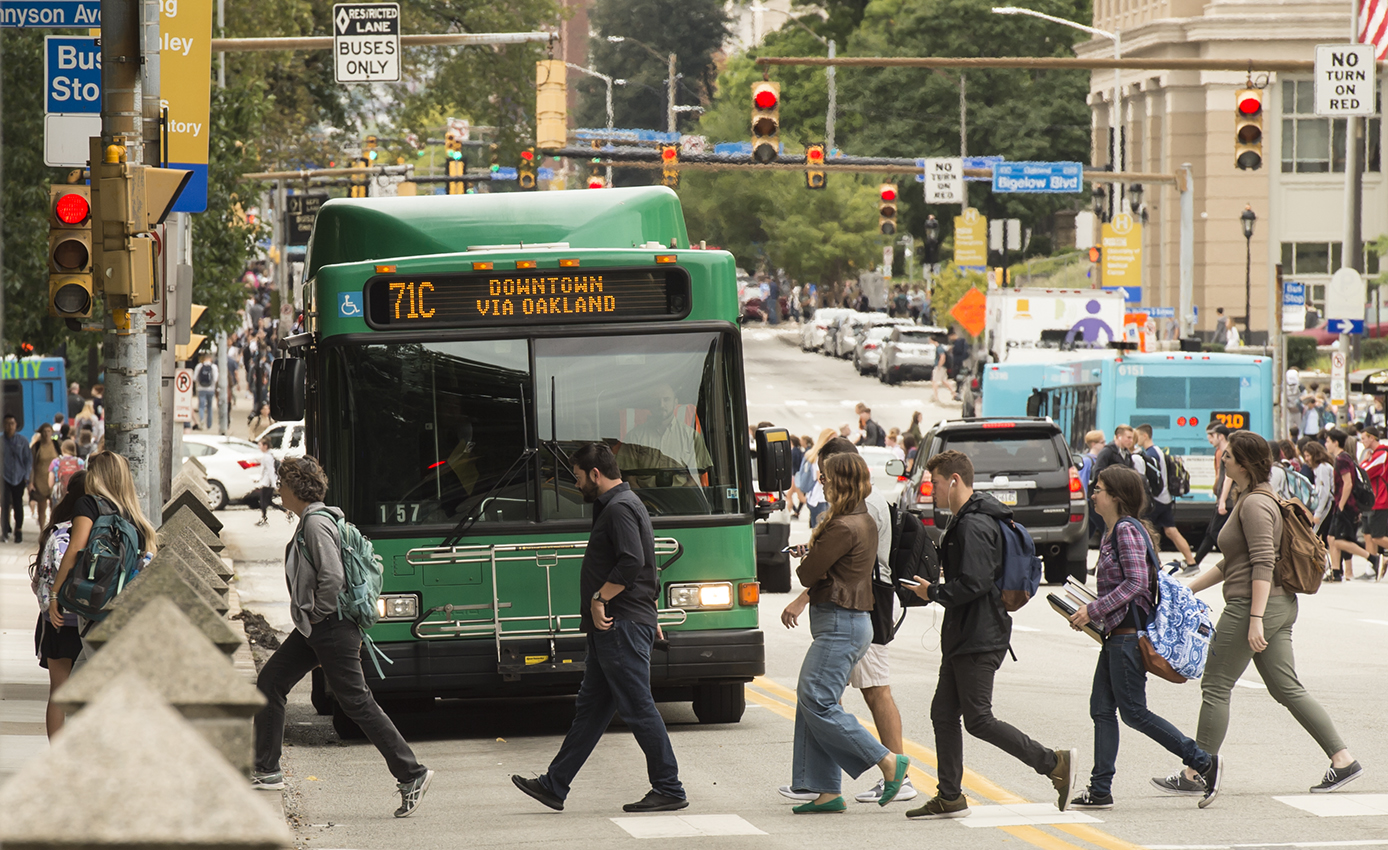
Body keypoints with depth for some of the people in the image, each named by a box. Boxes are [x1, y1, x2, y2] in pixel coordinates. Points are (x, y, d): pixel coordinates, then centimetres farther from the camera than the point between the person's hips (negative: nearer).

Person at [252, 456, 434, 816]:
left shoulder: (316, 523, -18)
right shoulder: (310, 521, 13)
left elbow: (332, 576, -27)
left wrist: (318, 614, -15)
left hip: (331, 628, -11)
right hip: (312, 629, 11)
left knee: (357, 702, -7)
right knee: (269, 682, 11)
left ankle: (412, 775, -3)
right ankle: (267, 772, 17)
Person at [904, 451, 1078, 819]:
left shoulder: (974, 526, -17)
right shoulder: (961, 521, 17)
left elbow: (973, 583, -25)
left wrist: (933, 592, -11)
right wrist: (935, 589, 9)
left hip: (979, 640, -11)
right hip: (962, 637, 11)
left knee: (978, 720, -9)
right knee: (944, 715, 10)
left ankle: (1055, 763, -6)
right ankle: (950, 796, 13)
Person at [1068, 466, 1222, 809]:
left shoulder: (1127, 530, -14)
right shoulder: (1112, 533, 15)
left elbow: (1136, 582, -21)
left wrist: (1094, 610, -19)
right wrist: (1089, 614, 11)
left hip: (1129, 633, -10)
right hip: (1116, 633, 10)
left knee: (1133, 712, -7)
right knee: (1101, 709, 8)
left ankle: (1204, 762, -3)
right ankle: (1100, 790, 9)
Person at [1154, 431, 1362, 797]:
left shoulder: (1255, 505, -14)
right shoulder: (1248, 500, 18)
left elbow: (1263, 563, -22)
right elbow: (1232, 563, 24)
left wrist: (1255, 619, -26)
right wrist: (1187, 590, 24)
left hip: (1251, 604, -10)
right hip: (1280, 606, 10)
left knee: (1215, 686, -1)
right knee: (1287, 688, 9)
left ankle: (1195, 774, 4)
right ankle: (1343, 760, 3)